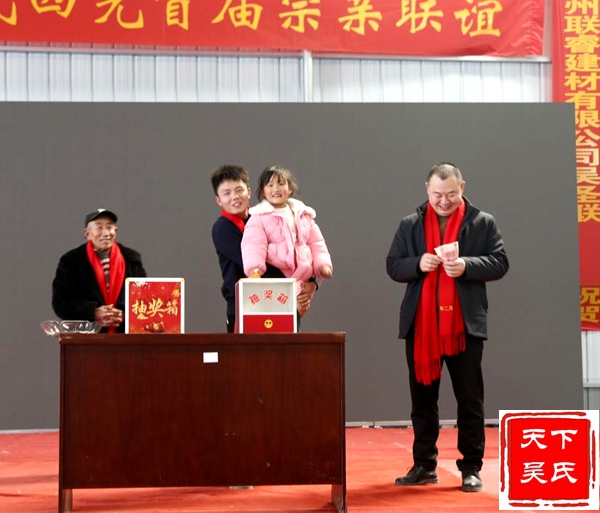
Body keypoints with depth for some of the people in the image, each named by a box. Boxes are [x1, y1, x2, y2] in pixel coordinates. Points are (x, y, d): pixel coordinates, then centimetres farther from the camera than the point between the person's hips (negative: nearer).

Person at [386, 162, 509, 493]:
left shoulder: (483, 222, 2)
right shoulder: (410, 224, 8)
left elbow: (499, 263, -2)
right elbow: (393, 266, 6)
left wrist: (466, 265, -19)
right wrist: (418, 264, -14)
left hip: (465, 324, -2)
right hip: (420, 325, 3)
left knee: (469, 399, 3)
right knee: (422, 398, 9)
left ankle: (471, 468, 10)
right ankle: (424, 465, 19)